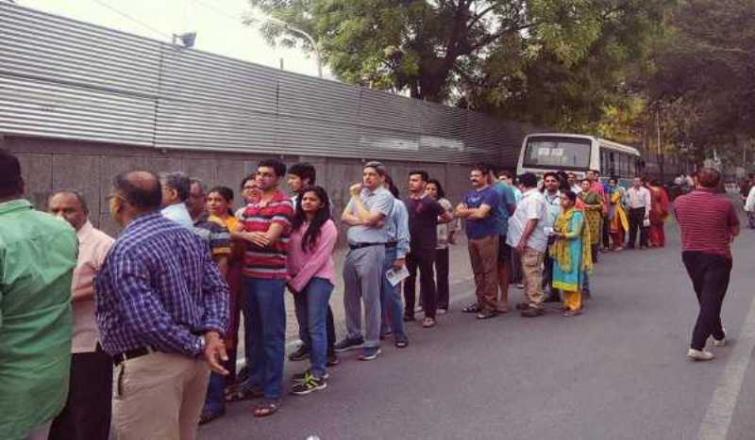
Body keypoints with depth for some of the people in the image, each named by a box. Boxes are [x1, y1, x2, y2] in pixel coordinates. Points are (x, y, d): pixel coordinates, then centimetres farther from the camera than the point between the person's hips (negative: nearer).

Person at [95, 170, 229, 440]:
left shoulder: (126, 250, -17)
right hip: (193, 358, 8)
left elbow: (148, 321, -25)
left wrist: (197, 346, -15)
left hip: (149, 366, -8)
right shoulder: (189, 236, 8)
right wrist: (212, 332, -7)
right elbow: (217, 288, 5)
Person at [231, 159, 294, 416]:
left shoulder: (283, 204, -8)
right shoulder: (251, 205, 15)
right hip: (249, 275, 8)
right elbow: (235, 233, 8)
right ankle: (256, 382, 28)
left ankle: (273, 393, 5)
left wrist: (244, 234, -1)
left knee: (272, 335, -1)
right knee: (252, 332, 15)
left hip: (271, 277, -7)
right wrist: (249, 234, -15)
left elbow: (269, 238, -18)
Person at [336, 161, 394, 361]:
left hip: (370, 250, -7)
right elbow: (344, 217, 8)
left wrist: (356, 197, -6)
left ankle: (372, 344, 5)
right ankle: (354, 336, 29)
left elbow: (367, 219, -17)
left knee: (370, 299, -3)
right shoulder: (360, 192, 16)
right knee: (350, 297, 15)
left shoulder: (385, 196, -6)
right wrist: (362, 221, -10)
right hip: (352, 249, 8)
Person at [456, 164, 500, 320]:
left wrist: (466, 213, -2)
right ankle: (481, 302, 21)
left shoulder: (490, 193, -8)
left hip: (487, 237, -8)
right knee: (477, 271, 13)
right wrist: (474, 210, -9)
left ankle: (491, 306, -2)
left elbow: (480, 214, -18)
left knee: (489, 271, -5)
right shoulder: (470, 194, 16)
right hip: (472, 237, 8)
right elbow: (458, 211, 7)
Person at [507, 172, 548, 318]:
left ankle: (535, 305, -7)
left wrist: (522, 239, -24)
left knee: (532, 273, -9)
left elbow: (532, 220, -23)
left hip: (531, 242, -11)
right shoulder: (531, 197, 18)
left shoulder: (534, 198, -15)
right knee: (528, 273, 16)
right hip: (528, 242, 11)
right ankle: (529, 301, 24)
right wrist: (522, 240, 20)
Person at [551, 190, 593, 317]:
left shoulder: (577, 214, -11)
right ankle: (567, 303, 17)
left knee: (572, 278, -5)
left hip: (572, 252, -8)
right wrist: (553, 233, -4)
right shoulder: (562, 214, 14)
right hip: (562, 251, 8)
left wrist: (559, 234, -23)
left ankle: (575, 306, -1)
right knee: (564, 278, 10)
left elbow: (575, 234, -19)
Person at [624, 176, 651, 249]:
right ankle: (631, 244, 15)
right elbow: (626, 199, 18)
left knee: (643, 228, -2)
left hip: (641, 210, -3)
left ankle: (643, 244, 5)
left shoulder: (645, 191, 0)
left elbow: (647, 202, -3)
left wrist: (647, 212, -10)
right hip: (632, 210, 4)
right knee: (632, 228, 8)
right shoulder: (629, 191, 11)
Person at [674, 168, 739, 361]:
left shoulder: (680, 202, -6)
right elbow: (735, 231, 0)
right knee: (711, 301, -2)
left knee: (705, 299, 22)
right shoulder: (724, 203, -13)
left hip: (690, 255, 5)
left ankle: (719, 335, 39)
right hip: (717, 257, -4)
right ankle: (696, 346, -10)